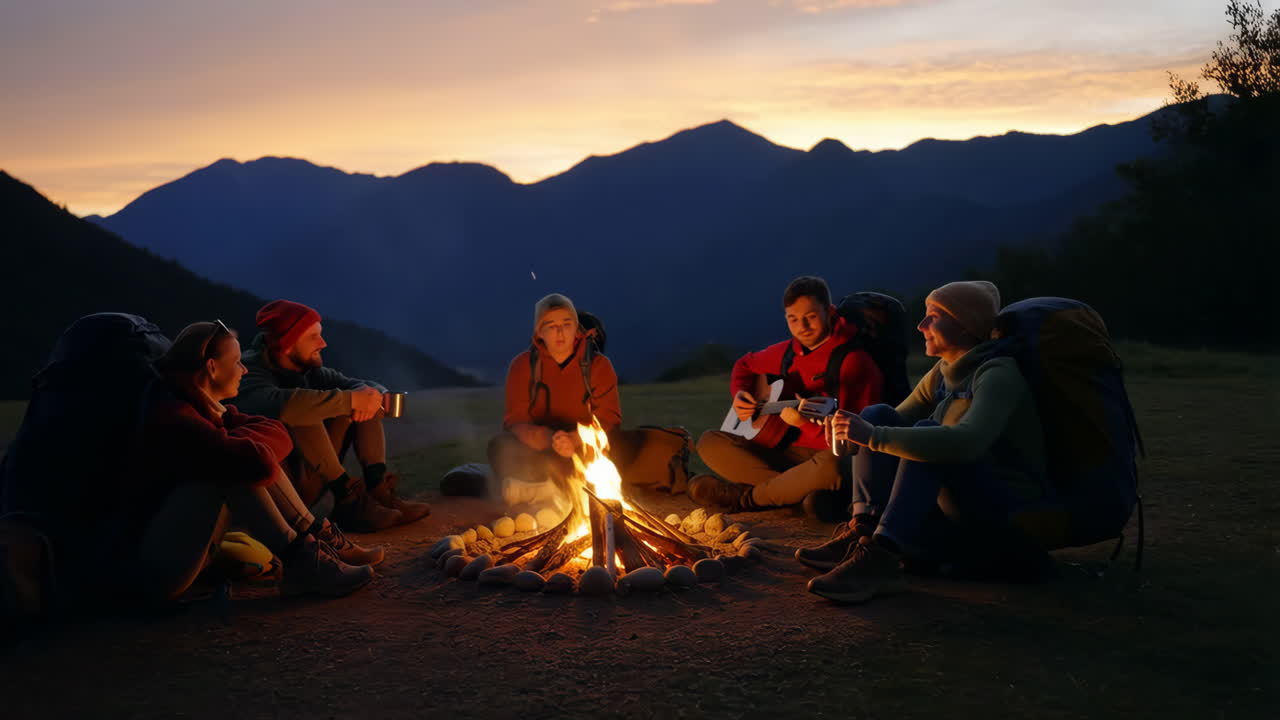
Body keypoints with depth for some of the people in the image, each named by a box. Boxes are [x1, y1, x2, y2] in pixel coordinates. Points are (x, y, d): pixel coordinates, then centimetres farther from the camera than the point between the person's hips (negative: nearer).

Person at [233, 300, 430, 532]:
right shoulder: (250, 374, -16)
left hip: (311, 479, 8)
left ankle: (378, 488, -13)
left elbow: (377, 389, 6)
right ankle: (348, 500, -23)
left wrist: (371, 395, -19)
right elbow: (283, 404, -40)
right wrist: (351, 399, -31)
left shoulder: (310, 371, 7)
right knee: (303, 412, -29)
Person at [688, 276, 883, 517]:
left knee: (832, 465, -42)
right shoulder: (787, 352, 7)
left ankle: (746, 497, -16)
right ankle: (800, 489, -19)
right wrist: (739, 394, 7)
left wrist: (806, 423, -30)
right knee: (709, 442, -7)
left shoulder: (853, 361, -13)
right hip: (783, 453, 6)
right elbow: (745, 365, 28)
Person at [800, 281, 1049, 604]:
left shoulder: (998, 374, -17)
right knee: (877, 414, -5)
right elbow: (894, 423, 16)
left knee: (926, 434, -31)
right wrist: (852, 431, -7)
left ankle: (880, 558, -40)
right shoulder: (943, 372, 7)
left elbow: (966, 442, -37)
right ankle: (862, 531, -19)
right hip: (954, 512, 8)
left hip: (1009, 518, -8)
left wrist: (874, 437, -37)